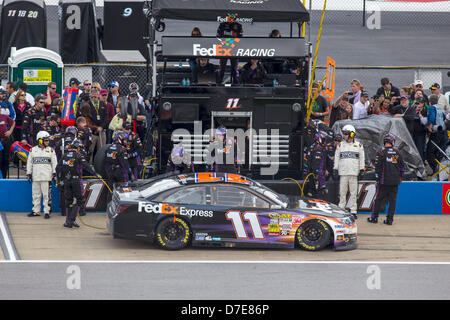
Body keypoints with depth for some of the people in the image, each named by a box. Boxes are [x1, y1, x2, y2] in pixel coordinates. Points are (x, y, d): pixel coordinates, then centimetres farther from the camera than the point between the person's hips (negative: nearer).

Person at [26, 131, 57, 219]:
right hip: (36, 177, 2)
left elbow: (54, 163, 8)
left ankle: (46, 211, -2)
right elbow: (29, 163, 13)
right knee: (36, 194, 5)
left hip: (46, 176, -2)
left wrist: (54, 173, 1)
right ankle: (36, 211, 13)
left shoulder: (50, 150, 6)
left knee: (46, 194, -5)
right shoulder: (33, 150, 9)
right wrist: (29, 173, 10)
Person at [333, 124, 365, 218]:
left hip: (354, 172, -1)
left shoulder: (358, 145, 8)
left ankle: (353, 211, 2)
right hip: (343, 172, 1)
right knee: (342, 192, -1)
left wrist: (361, 169, 6)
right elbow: (336, 158, 13)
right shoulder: (340, 145, 10)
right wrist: (335, 169, 8)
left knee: (353, 193, -1)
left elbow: (361, 158, 12)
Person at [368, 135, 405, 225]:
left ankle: (374, 217, 11)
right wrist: (400, 177, 22)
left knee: (379, 199, 6)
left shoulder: (381, 153, -7)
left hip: (384, 181, -3)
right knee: (392, 200, 6)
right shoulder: (398, 153, 5)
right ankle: (390, 219, 6)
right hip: (395, 181, 3)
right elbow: (402, 166, 11)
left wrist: (378, 179, 1)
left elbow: (378, 167, -6)